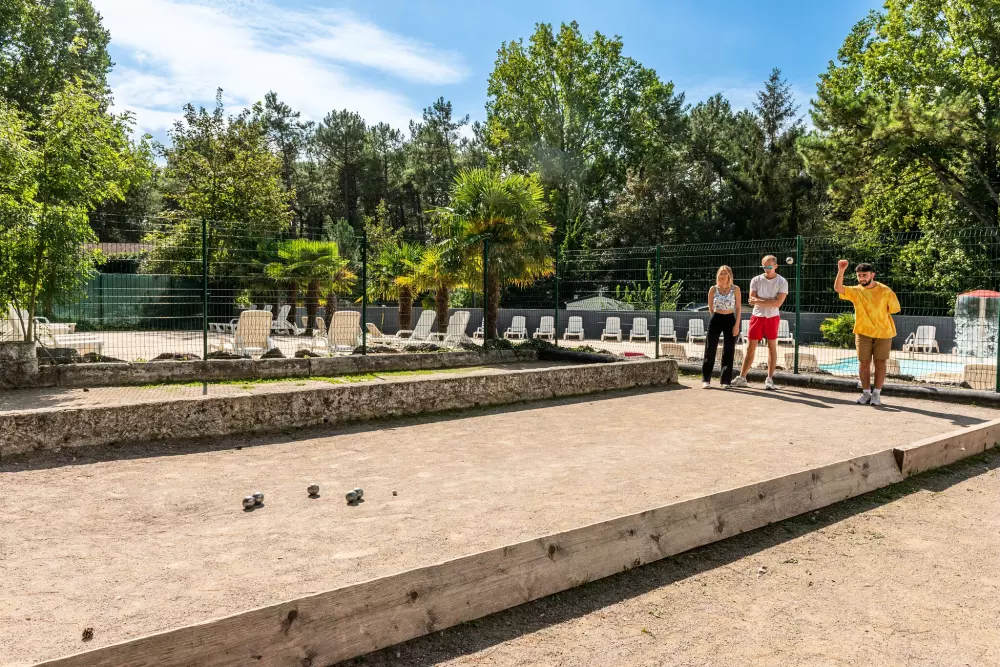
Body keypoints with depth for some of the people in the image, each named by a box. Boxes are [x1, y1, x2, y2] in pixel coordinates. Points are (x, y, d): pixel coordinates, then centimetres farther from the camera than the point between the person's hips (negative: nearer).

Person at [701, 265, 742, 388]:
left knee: (728, 351, 2)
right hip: (716, 320, 1)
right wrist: (717, 317, 11)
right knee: (710, 350, -1)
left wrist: (737, 324, -6)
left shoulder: (735, 289, -1)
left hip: (730, 320, -1)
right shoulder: (713, 289, 1)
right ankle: (706, 379, 6)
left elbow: (738, 308, 0)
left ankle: (726, 380, 9)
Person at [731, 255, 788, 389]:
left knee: (772, 347, 3)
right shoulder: (756, 280, 2)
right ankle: (742, 378, 7)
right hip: (757, 316, 2)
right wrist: (770, 301, -14)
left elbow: (778, 303, -14)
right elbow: (752, 299, -7)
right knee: (750, 347, 3)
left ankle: (770, 379, 8)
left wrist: (759, 301, -16)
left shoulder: (782, 282, -3)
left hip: (772, 318, -2)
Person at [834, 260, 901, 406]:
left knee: (880, 362, 3)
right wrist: (841, 271, -33)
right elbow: (838, 288, -22)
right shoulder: (855, 291, -5)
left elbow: (894, 309, 0)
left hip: (883, 332, -1)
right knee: (863, 362, 2)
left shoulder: (885, 291, -8)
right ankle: (866, 393, 13)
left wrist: (879, 317, -2)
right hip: (863, 332, 1)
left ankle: (876, 394, 11)